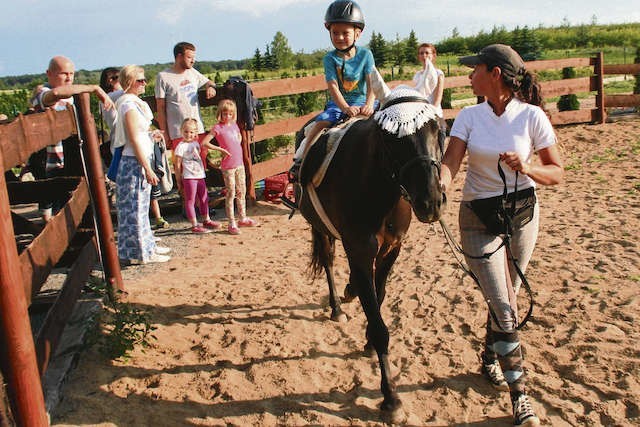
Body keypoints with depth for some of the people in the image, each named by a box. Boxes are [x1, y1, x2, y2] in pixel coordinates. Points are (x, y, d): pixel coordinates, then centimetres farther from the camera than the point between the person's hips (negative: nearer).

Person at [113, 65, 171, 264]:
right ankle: (142, 252, 5)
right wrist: (148, 169, -21)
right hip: (134, 163, -10)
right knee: (136, 208, -2)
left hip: (140, 160, 10)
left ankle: (147, 245, 28)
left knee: (141, 207, 17)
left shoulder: (136, 102, 14)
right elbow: (134, 140, -21)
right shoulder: (129, 105, -17)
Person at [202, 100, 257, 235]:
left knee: (242, 191, 13)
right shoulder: (217, 128, -8)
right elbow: (204, 142, -16)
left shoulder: (234, 125, 11)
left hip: (239, 164, 7)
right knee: (230, 194, -4)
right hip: (228, 166, -6)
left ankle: (243, 218, 26)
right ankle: (232, 224, 2)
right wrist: (221, 149, -14)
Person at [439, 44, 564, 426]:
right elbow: (451, 160, -17)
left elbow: (557, 172, -6)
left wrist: (527, 169, -26)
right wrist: (439, 189, -37)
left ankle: (490, 358, 45)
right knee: (504, 309, -5)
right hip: (479, 217, 0)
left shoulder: (532, 116, -8)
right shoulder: (470, 116, -4)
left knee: (506, 300, 16)